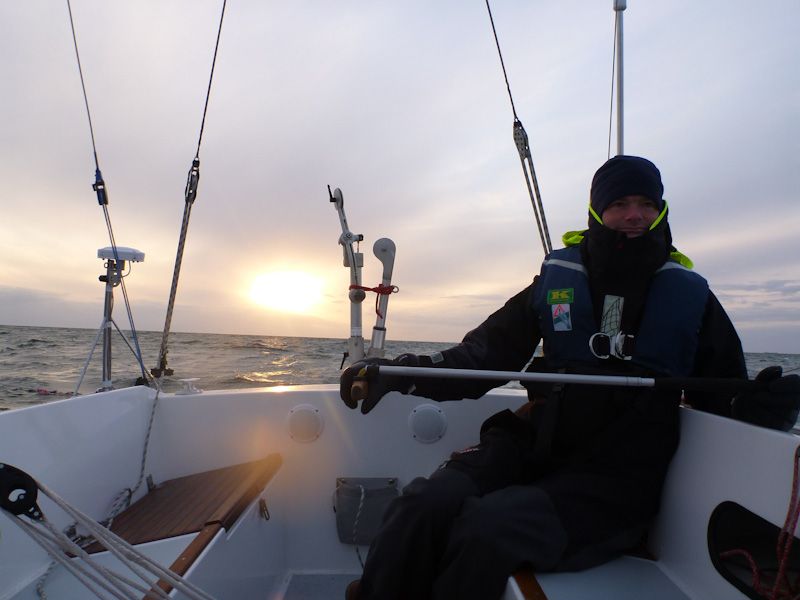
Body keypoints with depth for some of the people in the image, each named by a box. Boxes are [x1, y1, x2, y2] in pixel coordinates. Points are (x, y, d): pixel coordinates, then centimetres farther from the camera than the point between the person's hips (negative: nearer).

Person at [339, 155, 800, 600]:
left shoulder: (690, 296, 8)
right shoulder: (557, 279, 8)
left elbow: (724, 396, 14)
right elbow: (486, 354, 4)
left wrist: (762, 406, -11)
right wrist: (395, 374, -10)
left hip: (617, 472, -1)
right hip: (534, 442, 2)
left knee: (491, 529, -30)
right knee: (427, 503, -25)